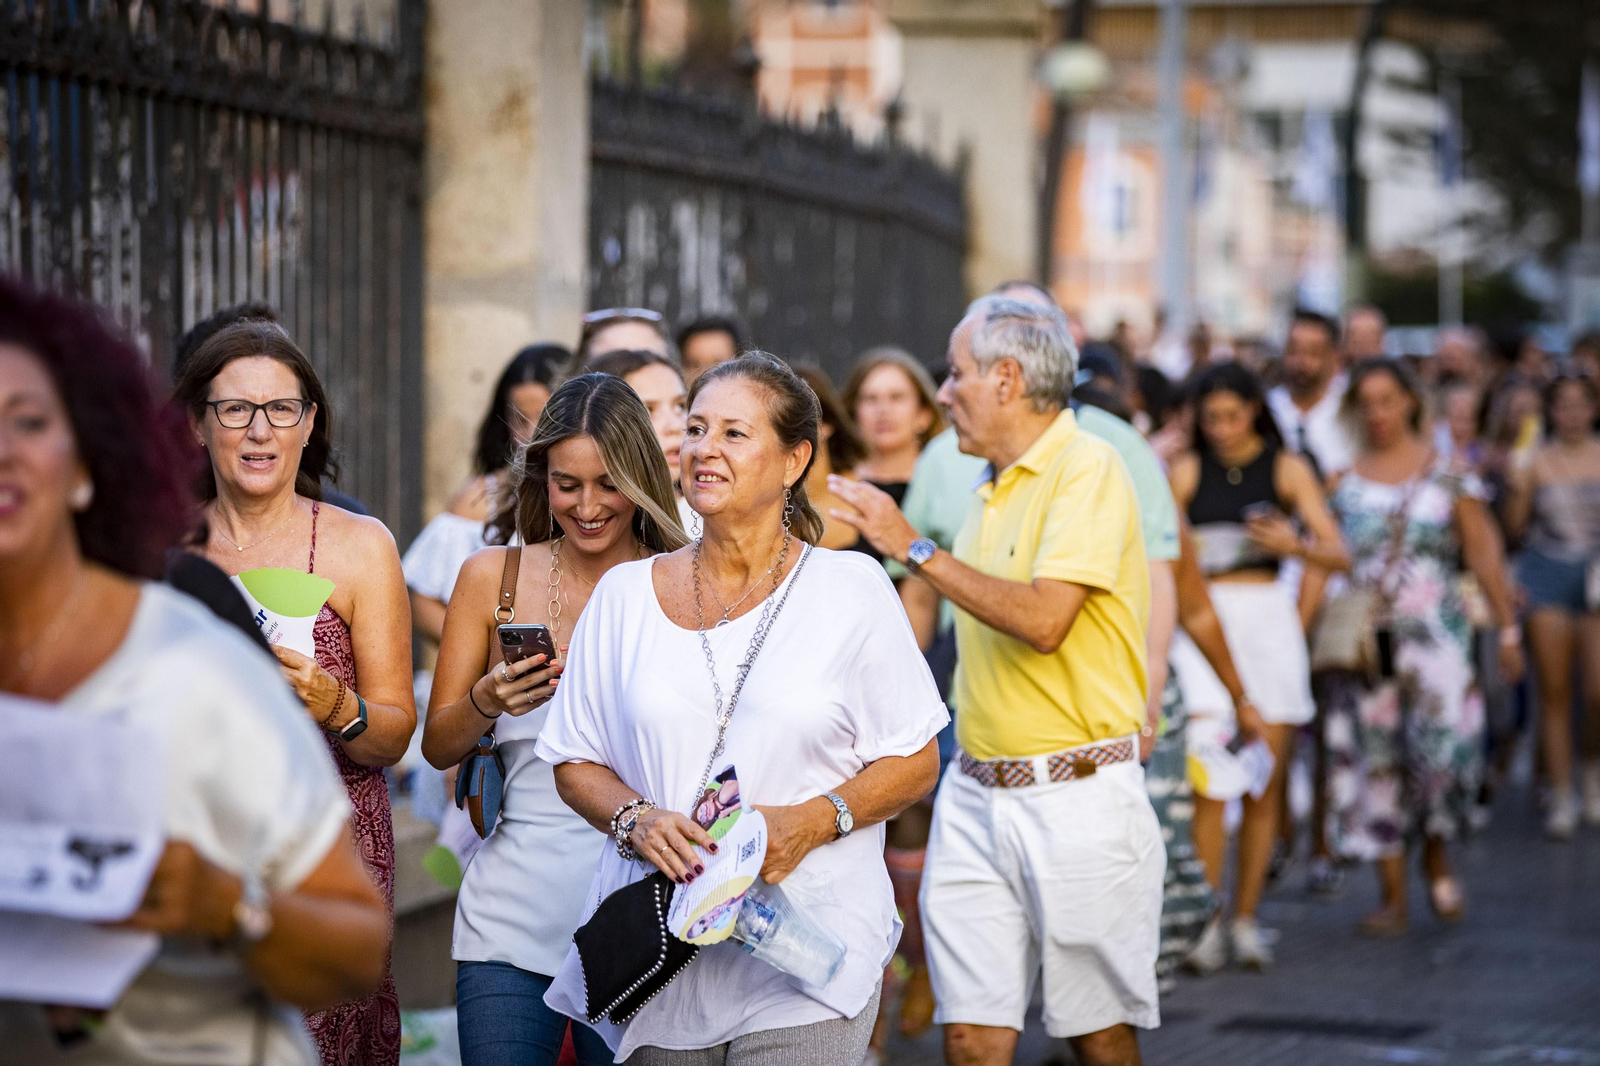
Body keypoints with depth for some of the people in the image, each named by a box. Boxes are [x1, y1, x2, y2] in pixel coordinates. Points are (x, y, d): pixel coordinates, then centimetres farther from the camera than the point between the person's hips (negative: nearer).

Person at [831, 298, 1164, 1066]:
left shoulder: (1087, 469, -10)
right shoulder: (993, 489, 15)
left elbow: (1043, 619, -23)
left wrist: (913, 549, -16)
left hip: (1078, 793, -7)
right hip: (975, 794, 7)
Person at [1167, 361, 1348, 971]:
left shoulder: (1287, 470, 5)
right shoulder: (1187, 472, 7)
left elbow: (1338, 556, -2)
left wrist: (1295, 545, -21)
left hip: (1267, 617, 1)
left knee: (1265, 783, 3)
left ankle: (1246, 920, 14)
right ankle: (1208, 921, -7)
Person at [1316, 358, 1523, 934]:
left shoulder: (1446, 470, 5)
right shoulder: (1343, 479, 8)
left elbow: (1483, 552, 5)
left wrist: (1508, 629, 2)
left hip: (1434, 630, -2)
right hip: (1364, 637, 2)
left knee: (1444, 744, -15)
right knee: (1375, 760, 0)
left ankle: (1438, 855, 13)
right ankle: (1392, 895, 7)